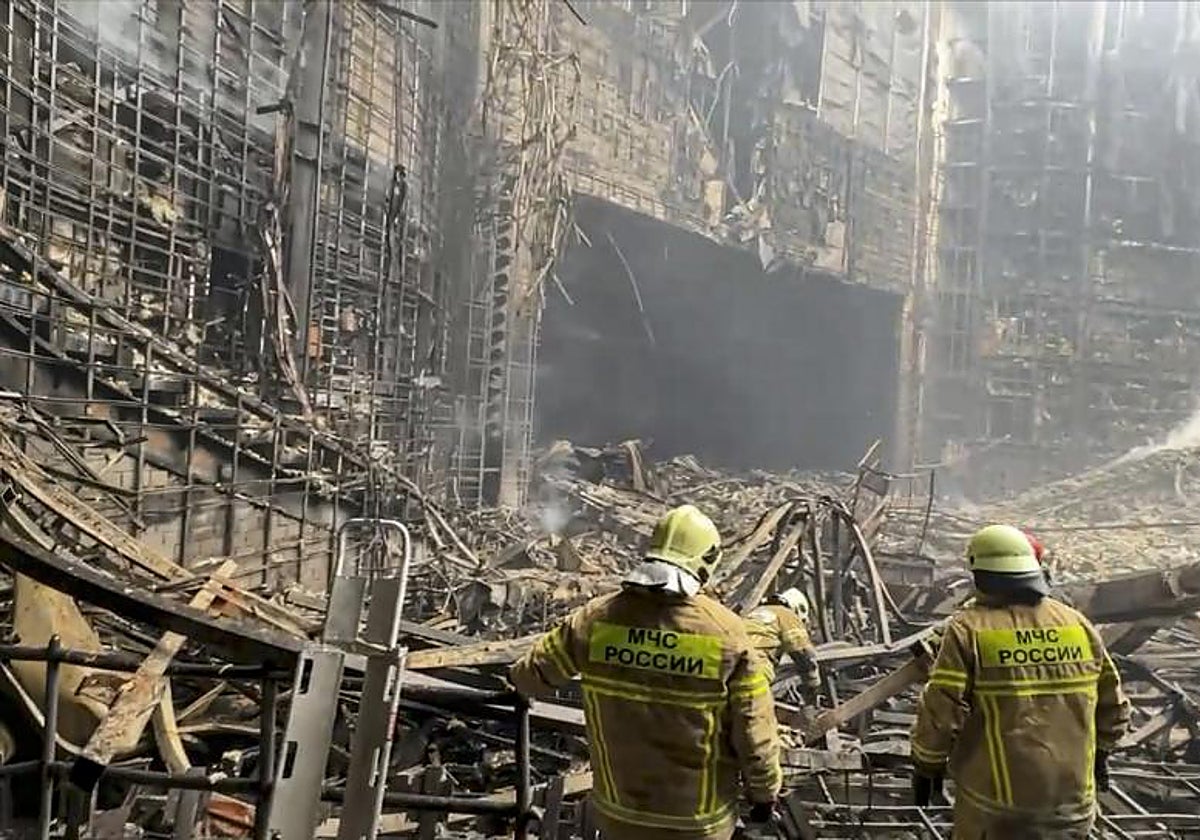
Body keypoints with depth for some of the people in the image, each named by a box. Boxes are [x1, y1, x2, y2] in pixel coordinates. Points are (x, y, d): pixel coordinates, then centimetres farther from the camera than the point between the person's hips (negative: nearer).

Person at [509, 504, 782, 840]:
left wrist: (519, 677, 25)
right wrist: (764, 795, 4)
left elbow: (535, 673, 1)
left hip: (619, 806, 2)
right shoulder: (726, 633, -20)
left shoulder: (597, 617, -13)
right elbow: (754, 731, -13)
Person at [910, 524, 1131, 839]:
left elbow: (940, 712, -16)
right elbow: (1113, 708, 10)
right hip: (1071, 803, 4)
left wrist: (927, 765, 0)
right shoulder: (1078, 625, 1)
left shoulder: (969, 629, -14)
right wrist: (1100, 753, 27)